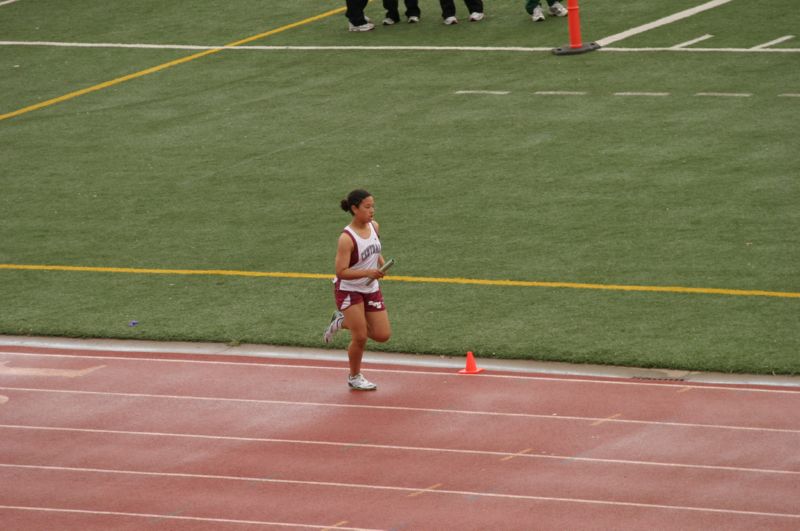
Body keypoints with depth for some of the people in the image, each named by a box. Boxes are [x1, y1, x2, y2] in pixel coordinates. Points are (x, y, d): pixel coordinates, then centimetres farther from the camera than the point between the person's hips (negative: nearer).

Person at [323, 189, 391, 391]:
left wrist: (381, 262, 2)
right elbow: (341, 271, -26)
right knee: (360, 338, -6)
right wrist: (367, 272, -35)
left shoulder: (374, 226, -2)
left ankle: (342, 322, 26)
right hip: (348, 289, -7)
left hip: (371, 289, 7)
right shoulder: (347, 238, -24)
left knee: (383, 335, 4)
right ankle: (354, 377, 19)